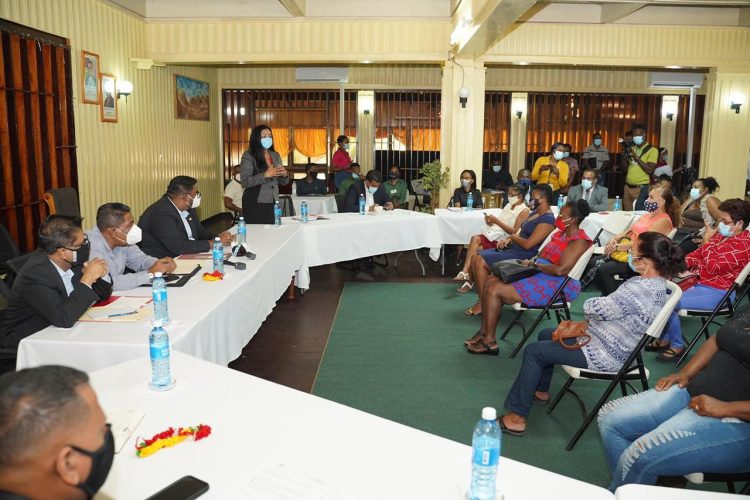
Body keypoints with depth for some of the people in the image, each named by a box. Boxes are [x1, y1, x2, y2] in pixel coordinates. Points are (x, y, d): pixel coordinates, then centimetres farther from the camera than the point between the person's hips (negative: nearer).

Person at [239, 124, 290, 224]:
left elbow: (283, 182, 16)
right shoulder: (248, 156, -4)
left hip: (273, 203, 5)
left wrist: (285, 174, -6)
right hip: (255, 205, -5)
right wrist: (265, 175, -22)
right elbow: (245, 182, -14)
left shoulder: (276, 156, 12)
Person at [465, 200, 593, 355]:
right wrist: (529, 261, -2)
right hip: (538, 273, 10)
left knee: (494, 290, -17)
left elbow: (560, 270, -24)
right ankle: (484, 332, 3)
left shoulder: (579, 241, -14)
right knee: (491, 280, -1)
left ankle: (489, 342, -5)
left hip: (556, 284, -10)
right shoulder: (561, 234, 16)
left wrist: (533, 264, -14)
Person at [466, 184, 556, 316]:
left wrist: (512, 236, -5)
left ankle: (483, 303, -9)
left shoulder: (547, 220, -17)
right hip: (512, 248, 10)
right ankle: (482, 297, 1)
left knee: (480, 262, -21)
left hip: (522, 256, -10)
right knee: (475, 258, -2)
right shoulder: (535, 213, 14)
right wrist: (508, 239, 1)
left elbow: (528, 244, -23)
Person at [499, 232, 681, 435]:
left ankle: (517, 417, 2)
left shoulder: (638, 289, -32)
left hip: (606, 356, -10)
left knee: (534, 351, -4)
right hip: (613, 344, 10)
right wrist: (589, 322, -5)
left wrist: (591, 305, -4)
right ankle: (541, 390, 37)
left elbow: (591, 307, -27)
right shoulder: (658, 283, 1)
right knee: (545, 335, 21)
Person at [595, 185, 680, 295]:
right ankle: (606, 296, -2)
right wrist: (613, 240, -4)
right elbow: (628, 231, 16)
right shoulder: (648, 215, 20)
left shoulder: (663, 221, -8)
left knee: (603, 270, -27)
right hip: (624, 251, 9)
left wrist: (616, 247, -18)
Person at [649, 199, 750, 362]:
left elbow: (712, 266, -24)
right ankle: (665, 338, 11)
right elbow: (698, 254, 17)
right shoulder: (722, 234, 9)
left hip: (717, 293, -9)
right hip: (699, 283, 9)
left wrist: (706, 241, -12)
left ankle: (677, 345, -1)